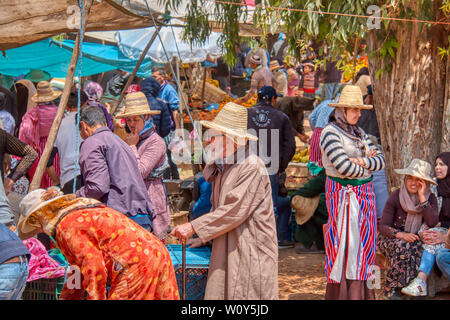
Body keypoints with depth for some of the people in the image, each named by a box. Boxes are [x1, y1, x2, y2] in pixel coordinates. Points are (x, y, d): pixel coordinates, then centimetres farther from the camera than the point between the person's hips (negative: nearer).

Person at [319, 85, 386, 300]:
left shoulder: (358, 133, 14)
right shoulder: (330, 133, -10)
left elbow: (381, 160, 7)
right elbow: (344, 167, -20)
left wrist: (362, 161, -12)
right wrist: (366, 168, -3)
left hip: (364, 194, 7)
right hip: (343, 193, -7)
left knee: (363, 241, 7)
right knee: (345, 241, -6)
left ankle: (361, 292, 13)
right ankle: (340, 292, 1)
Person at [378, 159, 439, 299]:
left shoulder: (430, 198, -3)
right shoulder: (396, 197, -12)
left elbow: (432, 223, -20)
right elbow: (383, 226, -12)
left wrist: (422, 197, -22)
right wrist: (400, 235, -32)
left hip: (414, 237, 2)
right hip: (390, 238, -2)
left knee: (419, 247, -33)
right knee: (402, 246, -36)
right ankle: (391, 289, -25)